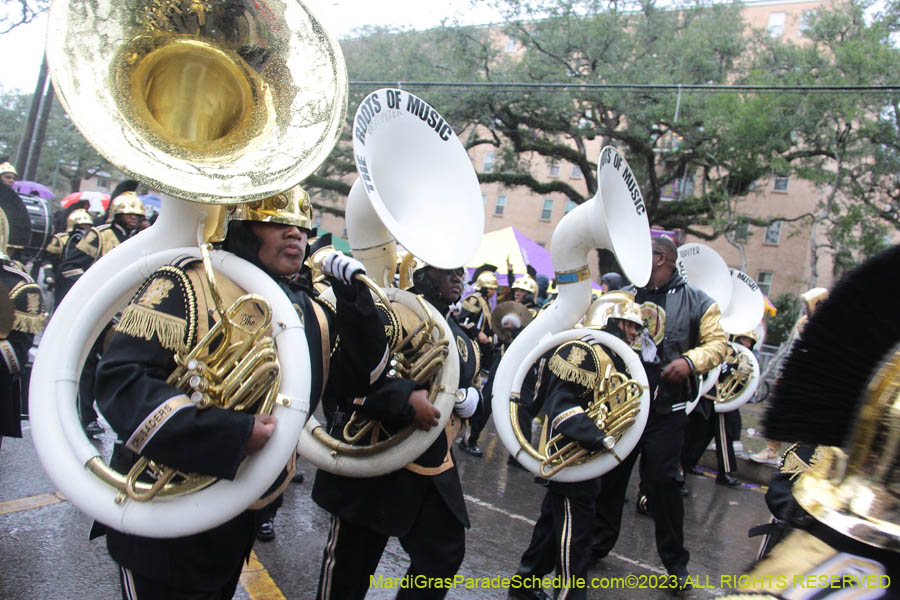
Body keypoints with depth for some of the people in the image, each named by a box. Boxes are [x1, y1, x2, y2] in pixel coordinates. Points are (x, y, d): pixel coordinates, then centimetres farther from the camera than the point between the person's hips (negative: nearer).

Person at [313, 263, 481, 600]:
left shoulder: (462, 339, 13)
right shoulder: (388, 315, -13)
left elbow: (471, 386, 24)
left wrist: (471, 399, 0)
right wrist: (406, 398, -34)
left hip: (436, 472, 7)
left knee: (446, 555, 10)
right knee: (350, 565, 10)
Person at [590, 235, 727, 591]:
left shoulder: (695, 301, 0)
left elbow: (717, 342, -2)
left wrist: (690, 360, -19)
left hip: (666, 409, -4)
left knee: (662, 480, 0)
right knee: (610, 473, 11)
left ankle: (675, 560, 19)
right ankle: (599, 542, 30)